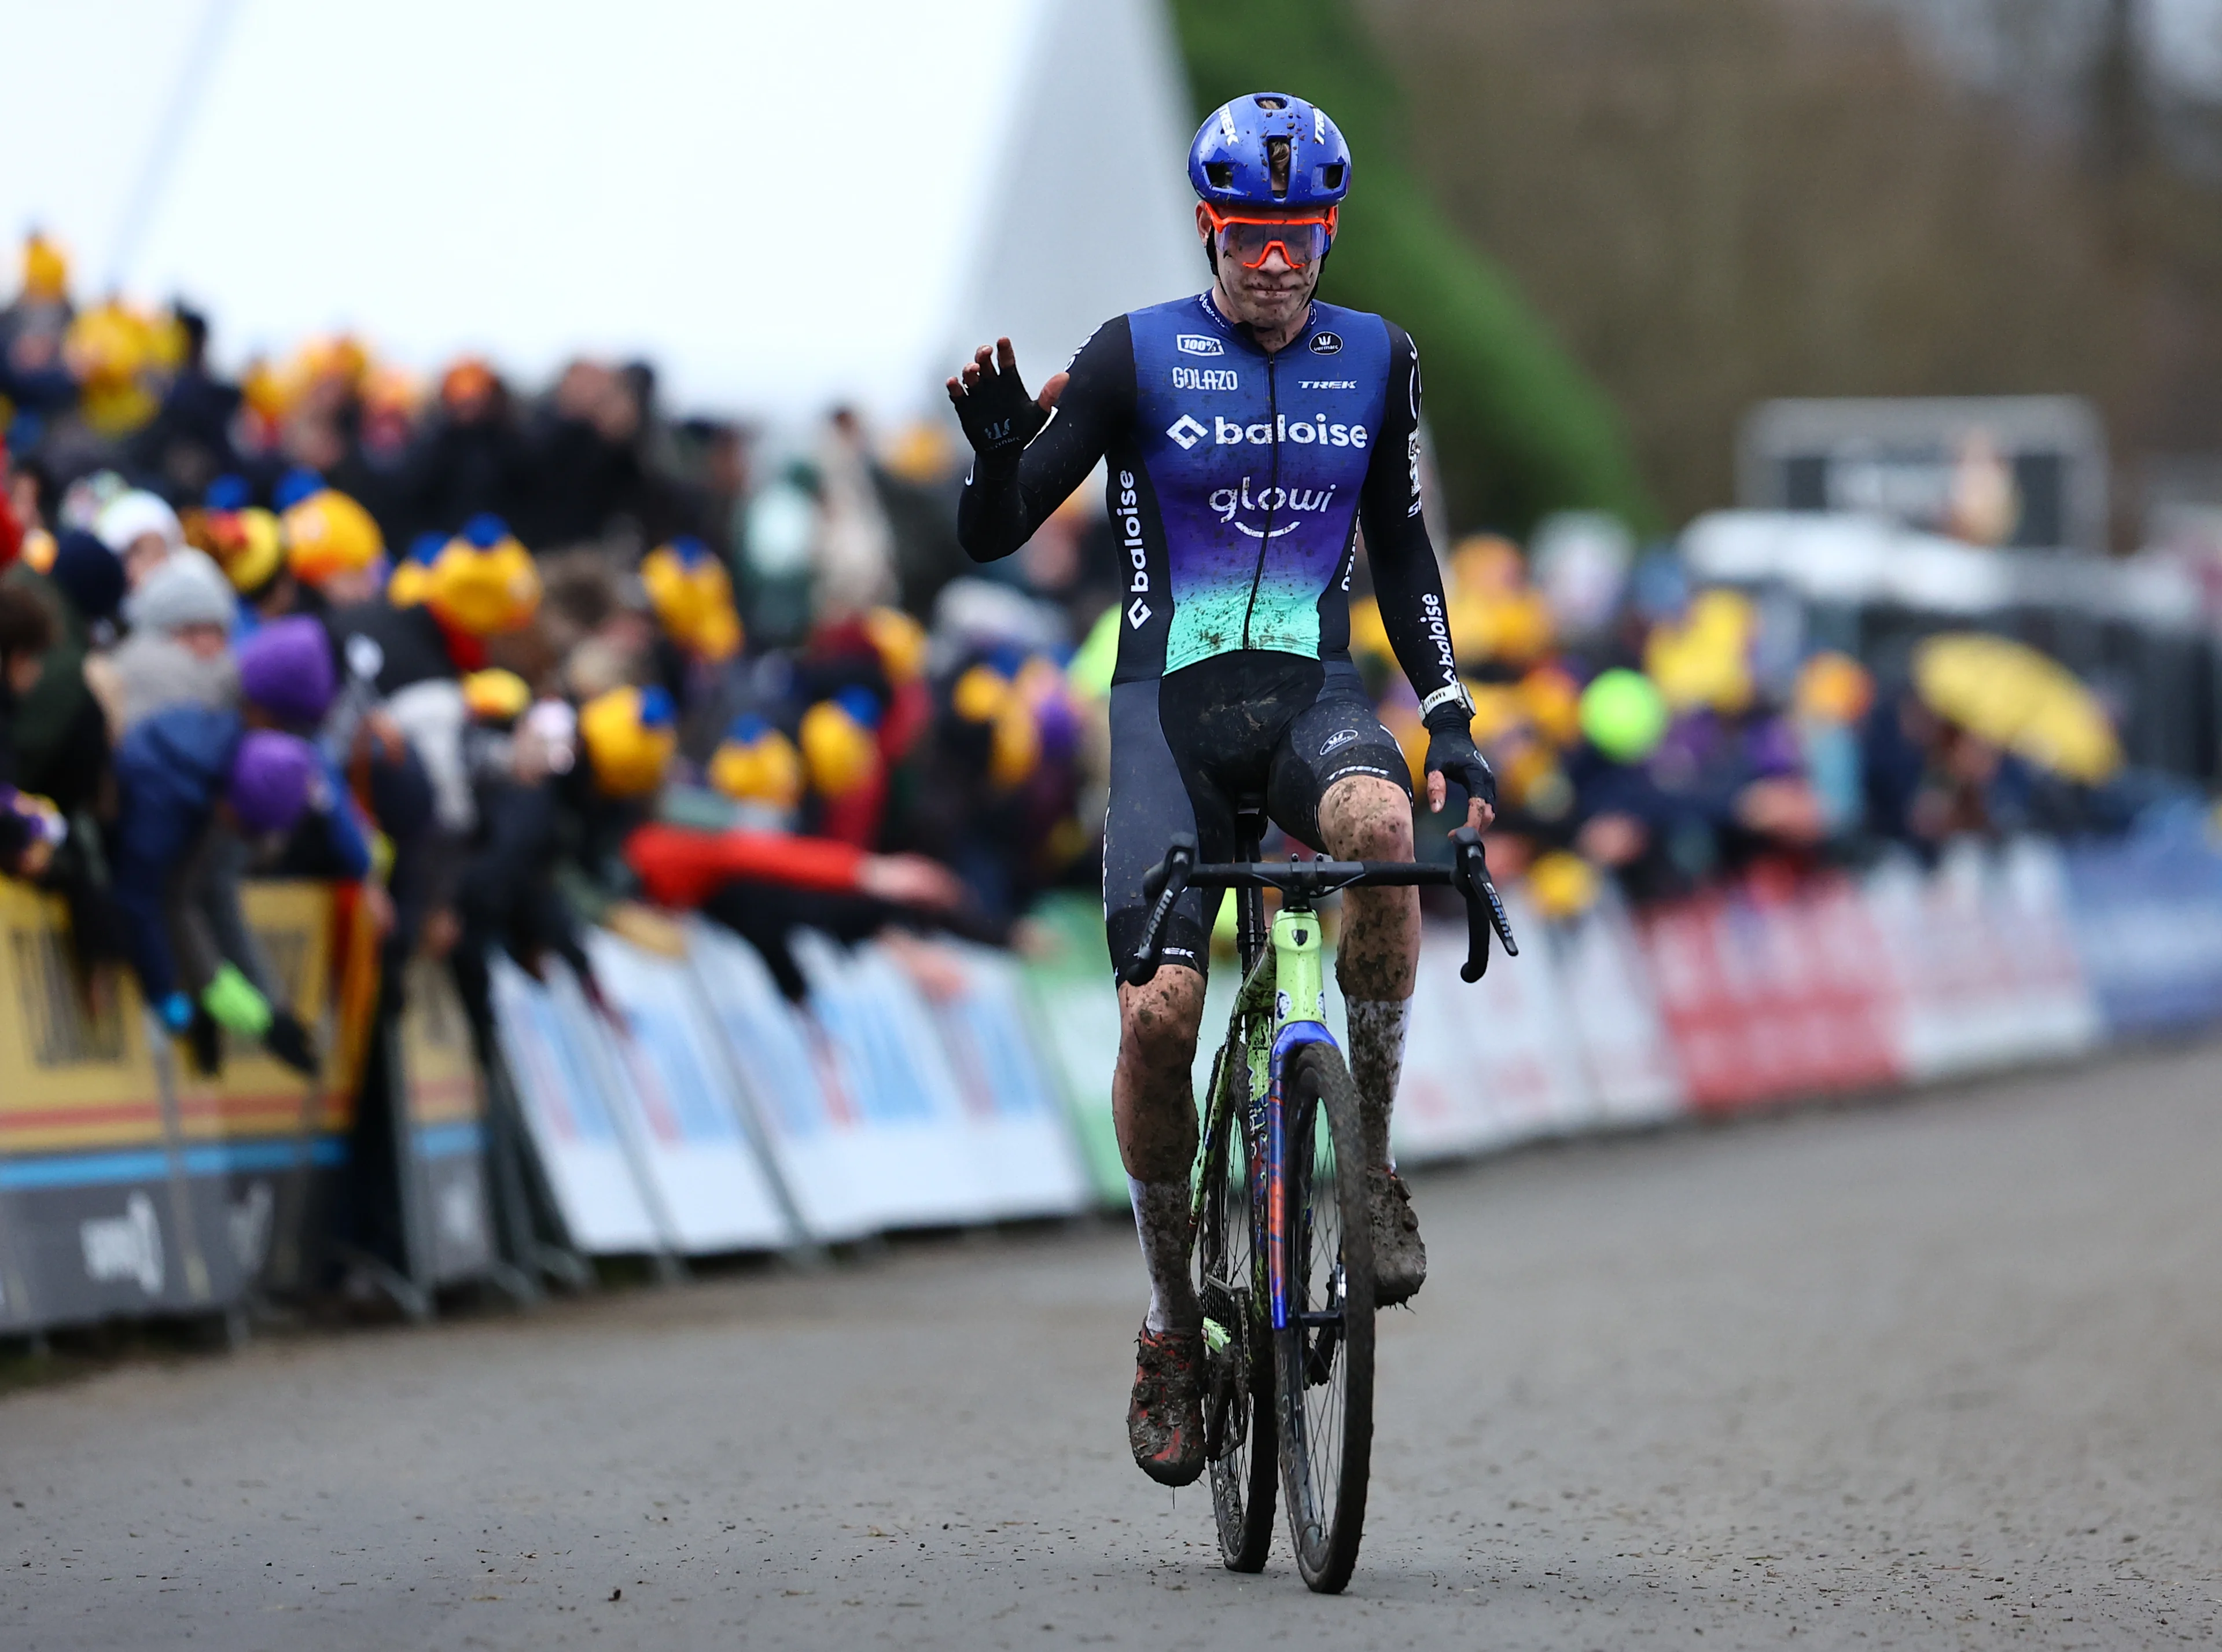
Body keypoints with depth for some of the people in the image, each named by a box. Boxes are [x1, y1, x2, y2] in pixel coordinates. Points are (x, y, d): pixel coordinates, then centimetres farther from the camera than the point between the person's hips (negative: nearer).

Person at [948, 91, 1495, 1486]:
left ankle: (1371, 1163, -17)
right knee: (1160, 1009, -15)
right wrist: (996, 451, -23)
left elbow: (1401, 549, 17)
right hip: (1173, 704, -1)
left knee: (1381, 826, -35)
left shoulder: (1375, 361, 7)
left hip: (1314, 693, 1)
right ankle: (1172, 1321, 5)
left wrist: (1453, 721, 7)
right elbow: (994, 535, -1)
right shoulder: (1137, 357, -1)